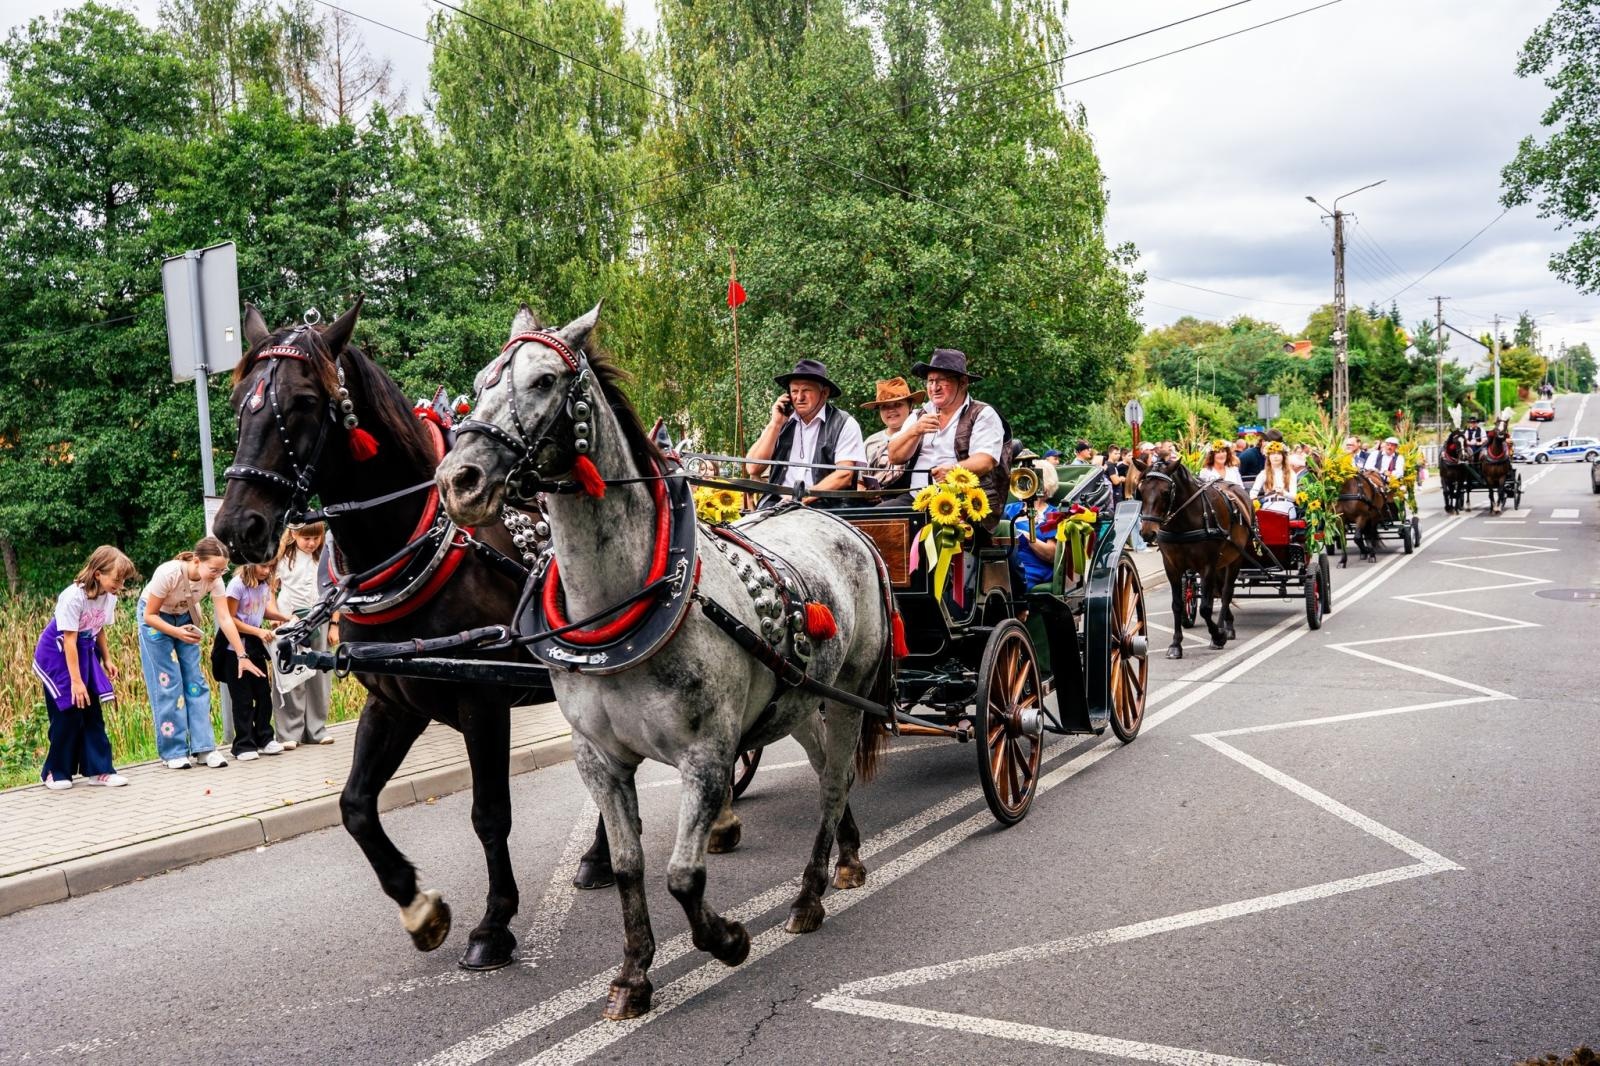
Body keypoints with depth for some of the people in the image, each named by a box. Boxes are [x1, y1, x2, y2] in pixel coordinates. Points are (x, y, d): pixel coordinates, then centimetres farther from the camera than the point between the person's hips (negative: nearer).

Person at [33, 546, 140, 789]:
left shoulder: (109, 597, -7)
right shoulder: (74, 597, -27)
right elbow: (69, 640, -25)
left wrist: (106, 660, 11)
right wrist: (76, 680, -24)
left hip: (85, 653, 6)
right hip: (58, 654, -6)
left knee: (92, 712, 3)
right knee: (68, 713, -5)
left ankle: (97, 769, 8)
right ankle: (55, 772, 10)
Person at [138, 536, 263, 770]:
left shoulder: (214, 579, -22)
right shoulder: (168, 574, -35)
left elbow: (225, 619, -22)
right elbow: (149, 615, -24)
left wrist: (242, 655, -27)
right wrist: (177, 633, -38)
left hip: (184, 618, 4)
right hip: (155, 619, -4)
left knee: (195, 680, -3)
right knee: (167, 682, -8)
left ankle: (204, 746, 0)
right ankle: (173, 752, -1)